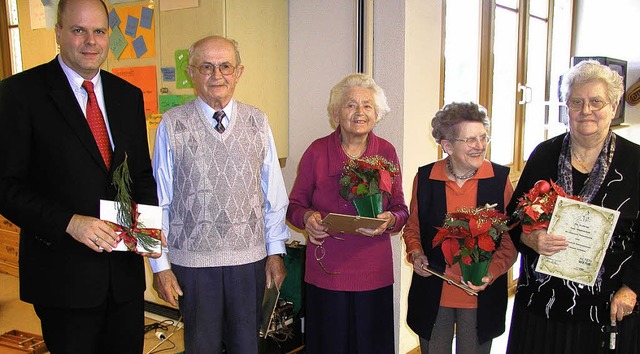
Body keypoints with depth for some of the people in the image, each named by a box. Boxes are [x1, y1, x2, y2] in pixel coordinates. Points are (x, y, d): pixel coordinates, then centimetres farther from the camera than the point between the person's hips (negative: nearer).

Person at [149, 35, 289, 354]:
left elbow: (274, 195, 4)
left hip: (250, 258, 2)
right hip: (193, 259, -2)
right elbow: (158, 200, -2)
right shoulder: (172, 125, -4)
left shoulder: (257, 122, 3)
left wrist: (276, 251, 4)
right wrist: (160, 265, -2)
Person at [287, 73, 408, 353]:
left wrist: (390, 220, -15)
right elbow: (295, 205, 4)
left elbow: (401, 209, 7)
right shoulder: (317, 151, -2)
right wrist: (307, 218, -17)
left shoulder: (386, 152, 3)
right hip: (326, 271, -1)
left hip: (373, 271, 2)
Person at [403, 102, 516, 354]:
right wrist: (415, 254, -9)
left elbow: (511, 236, -2)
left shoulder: (500, 179, -6)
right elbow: (412, 227, 9)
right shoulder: (425, 177, -3)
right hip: (433, 293, 1)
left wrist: (492, 272, -16)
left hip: (481, 296, -1)